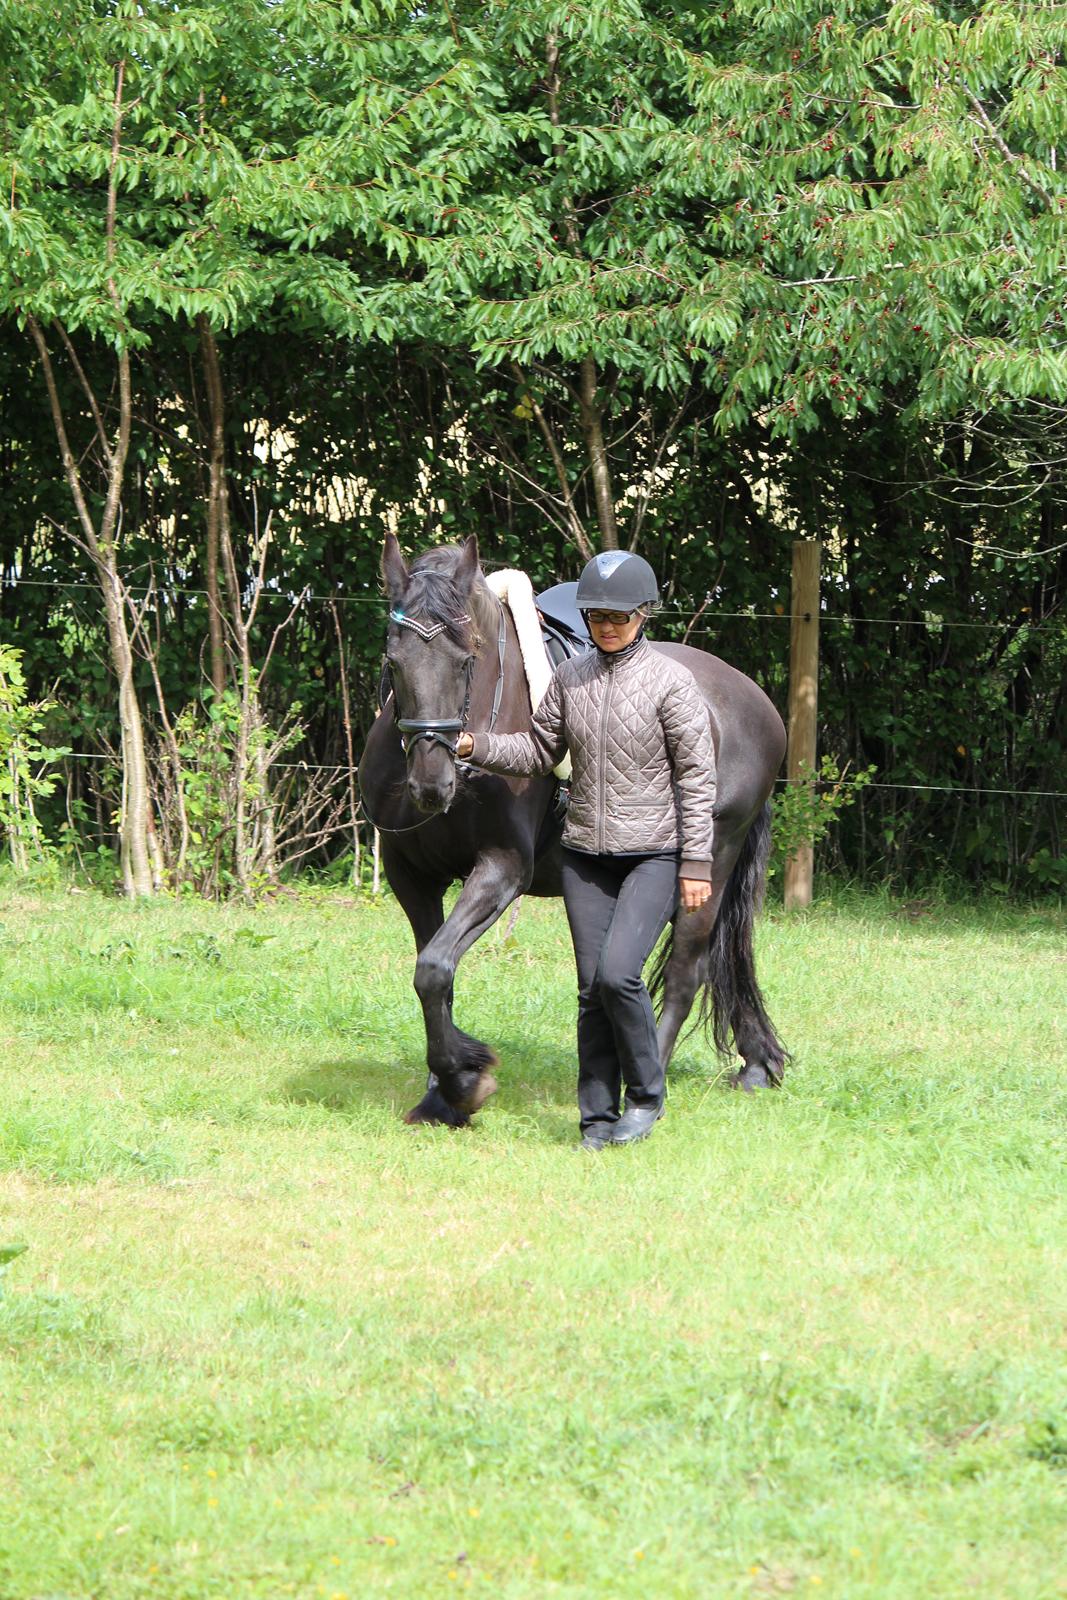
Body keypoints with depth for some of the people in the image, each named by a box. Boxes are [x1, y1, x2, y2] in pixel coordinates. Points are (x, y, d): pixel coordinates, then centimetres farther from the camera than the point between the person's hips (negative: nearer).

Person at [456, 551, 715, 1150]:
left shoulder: (671, 681, -7)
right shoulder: (570, 678, 6)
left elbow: (696, 777, -7)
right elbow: (541, 751, 13)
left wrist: (696, 863, -10)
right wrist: (477, 746, -4)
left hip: (654, 854, -5)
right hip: (587, 856, 5)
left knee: (618, 972, -18)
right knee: (592, 988, 4)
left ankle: (647, 1094, 2)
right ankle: (598, 1119, 12)